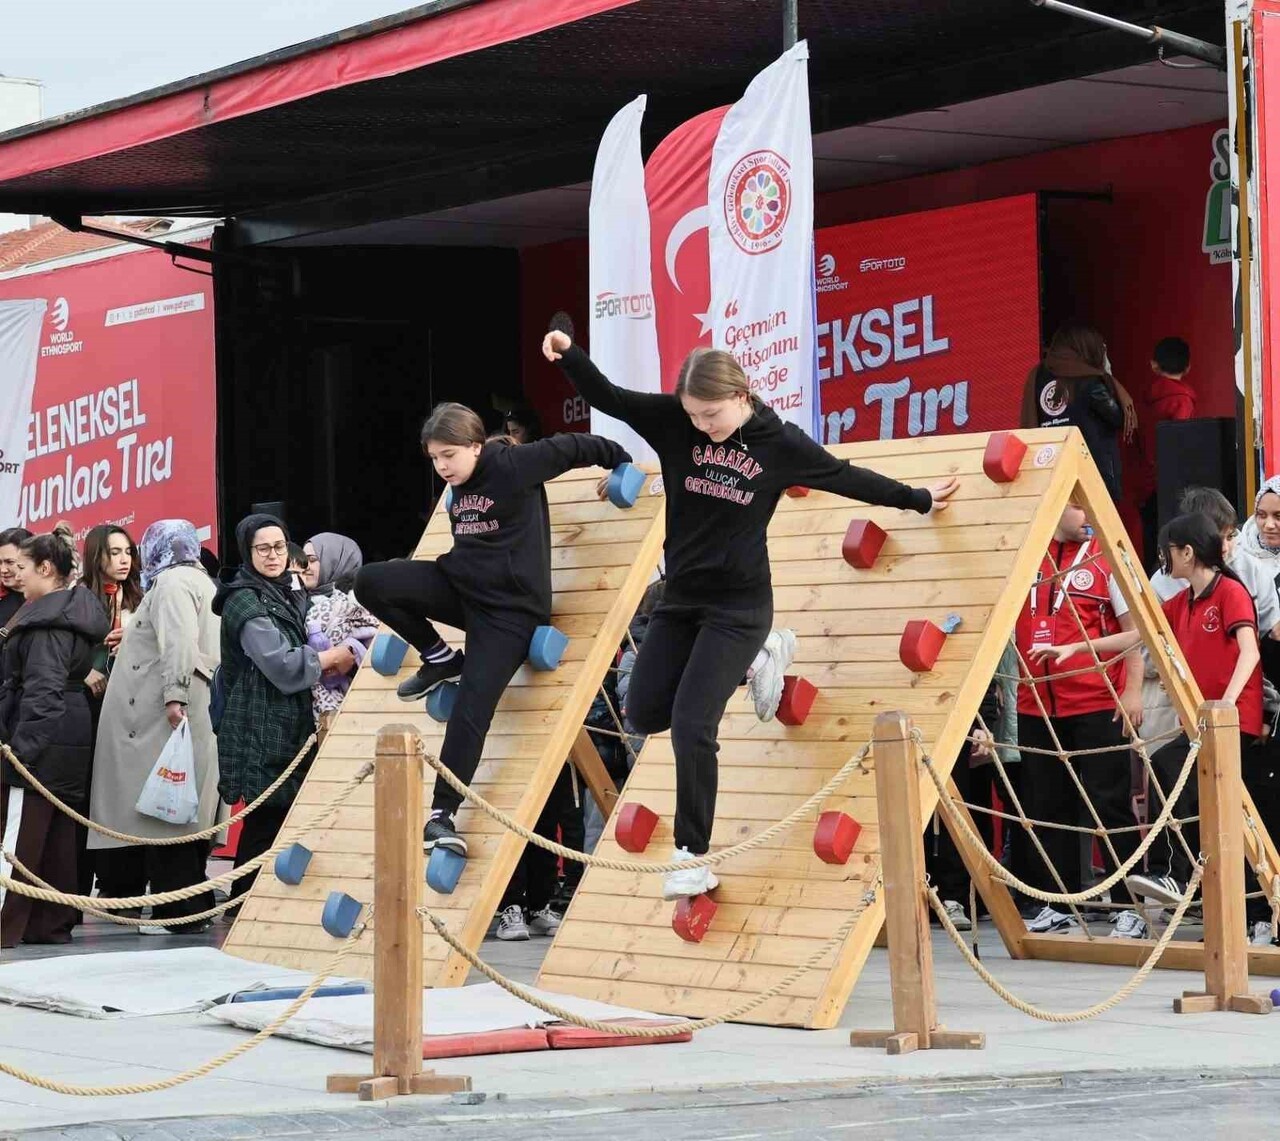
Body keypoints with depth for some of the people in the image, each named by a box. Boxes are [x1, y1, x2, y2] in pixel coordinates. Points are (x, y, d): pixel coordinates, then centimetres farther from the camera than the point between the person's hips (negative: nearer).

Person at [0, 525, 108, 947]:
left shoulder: (47, 620, -15)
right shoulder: (76, 610, 15)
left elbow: (42, 689, -21)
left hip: (40, 740, -10)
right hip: (72, 740, 10)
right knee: (58, 834, 11)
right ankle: (52, 922, 15)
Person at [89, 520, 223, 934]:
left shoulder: (172, 582, -6)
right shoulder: (201, 582, 25)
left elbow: (179, 641, -20)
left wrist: (174, 694, -27)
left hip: (169, 719, -10)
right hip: (198, 721, 10)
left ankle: (179, 912, -12)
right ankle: (195, 907, 12)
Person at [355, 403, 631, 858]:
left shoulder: (514, 466, -13)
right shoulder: (457, 484, 9)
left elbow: (573, 447, -2)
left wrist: (623, 465, 10)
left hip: (509, 610, -7)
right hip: (460, 586, 7)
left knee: (472, 707, -18)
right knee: (370, 582, -13)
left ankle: (443, 813, -17)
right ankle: (440, 659, 5)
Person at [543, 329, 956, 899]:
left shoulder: (779, 443, -9)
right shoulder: (673, 421, -4)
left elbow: (847, 478, 5)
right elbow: (606, 398, -6)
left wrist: (917, 499, 16)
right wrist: (568, 354, -25)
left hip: (737, 606, -5)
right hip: (679, 597, 5)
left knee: (691, 725, -16)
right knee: (644, 713, 5)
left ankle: (693, 858, -7)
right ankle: (737, 672, 30)